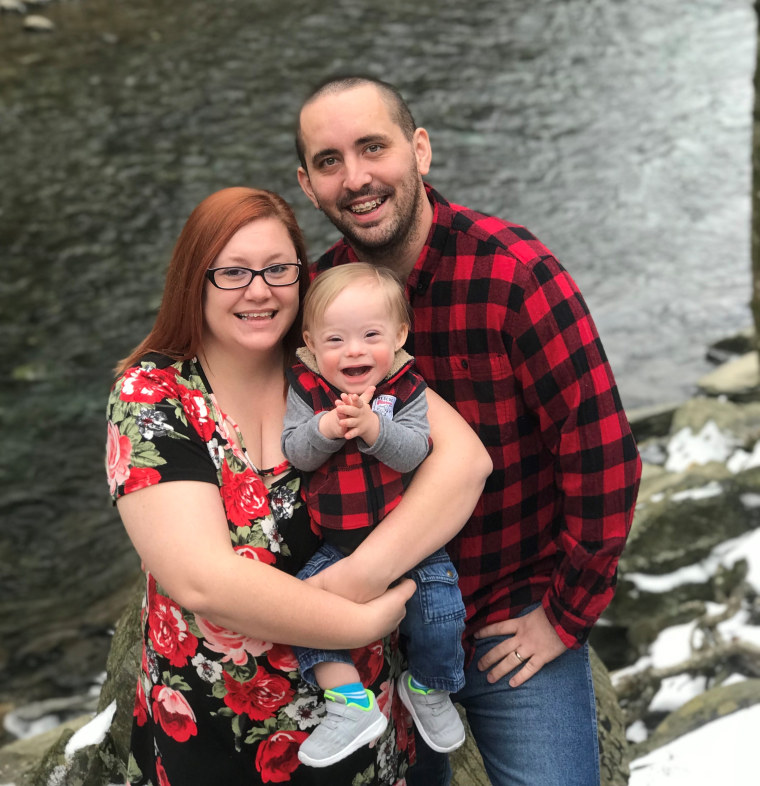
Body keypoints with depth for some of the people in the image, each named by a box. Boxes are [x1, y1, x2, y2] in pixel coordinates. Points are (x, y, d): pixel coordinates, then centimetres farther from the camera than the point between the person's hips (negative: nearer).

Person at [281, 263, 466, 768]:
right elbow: (295, 453, -11)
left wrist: (372, 427, -37)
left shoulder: (409, 390, -7)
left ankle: (428, 688, 18)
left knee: (439, 602, -12)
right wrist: (326, 429, -31)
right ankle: (351, 703, -11)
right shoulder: (305, 390, -4)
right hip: (338, 541, 2)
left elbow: (414, 452, -20)